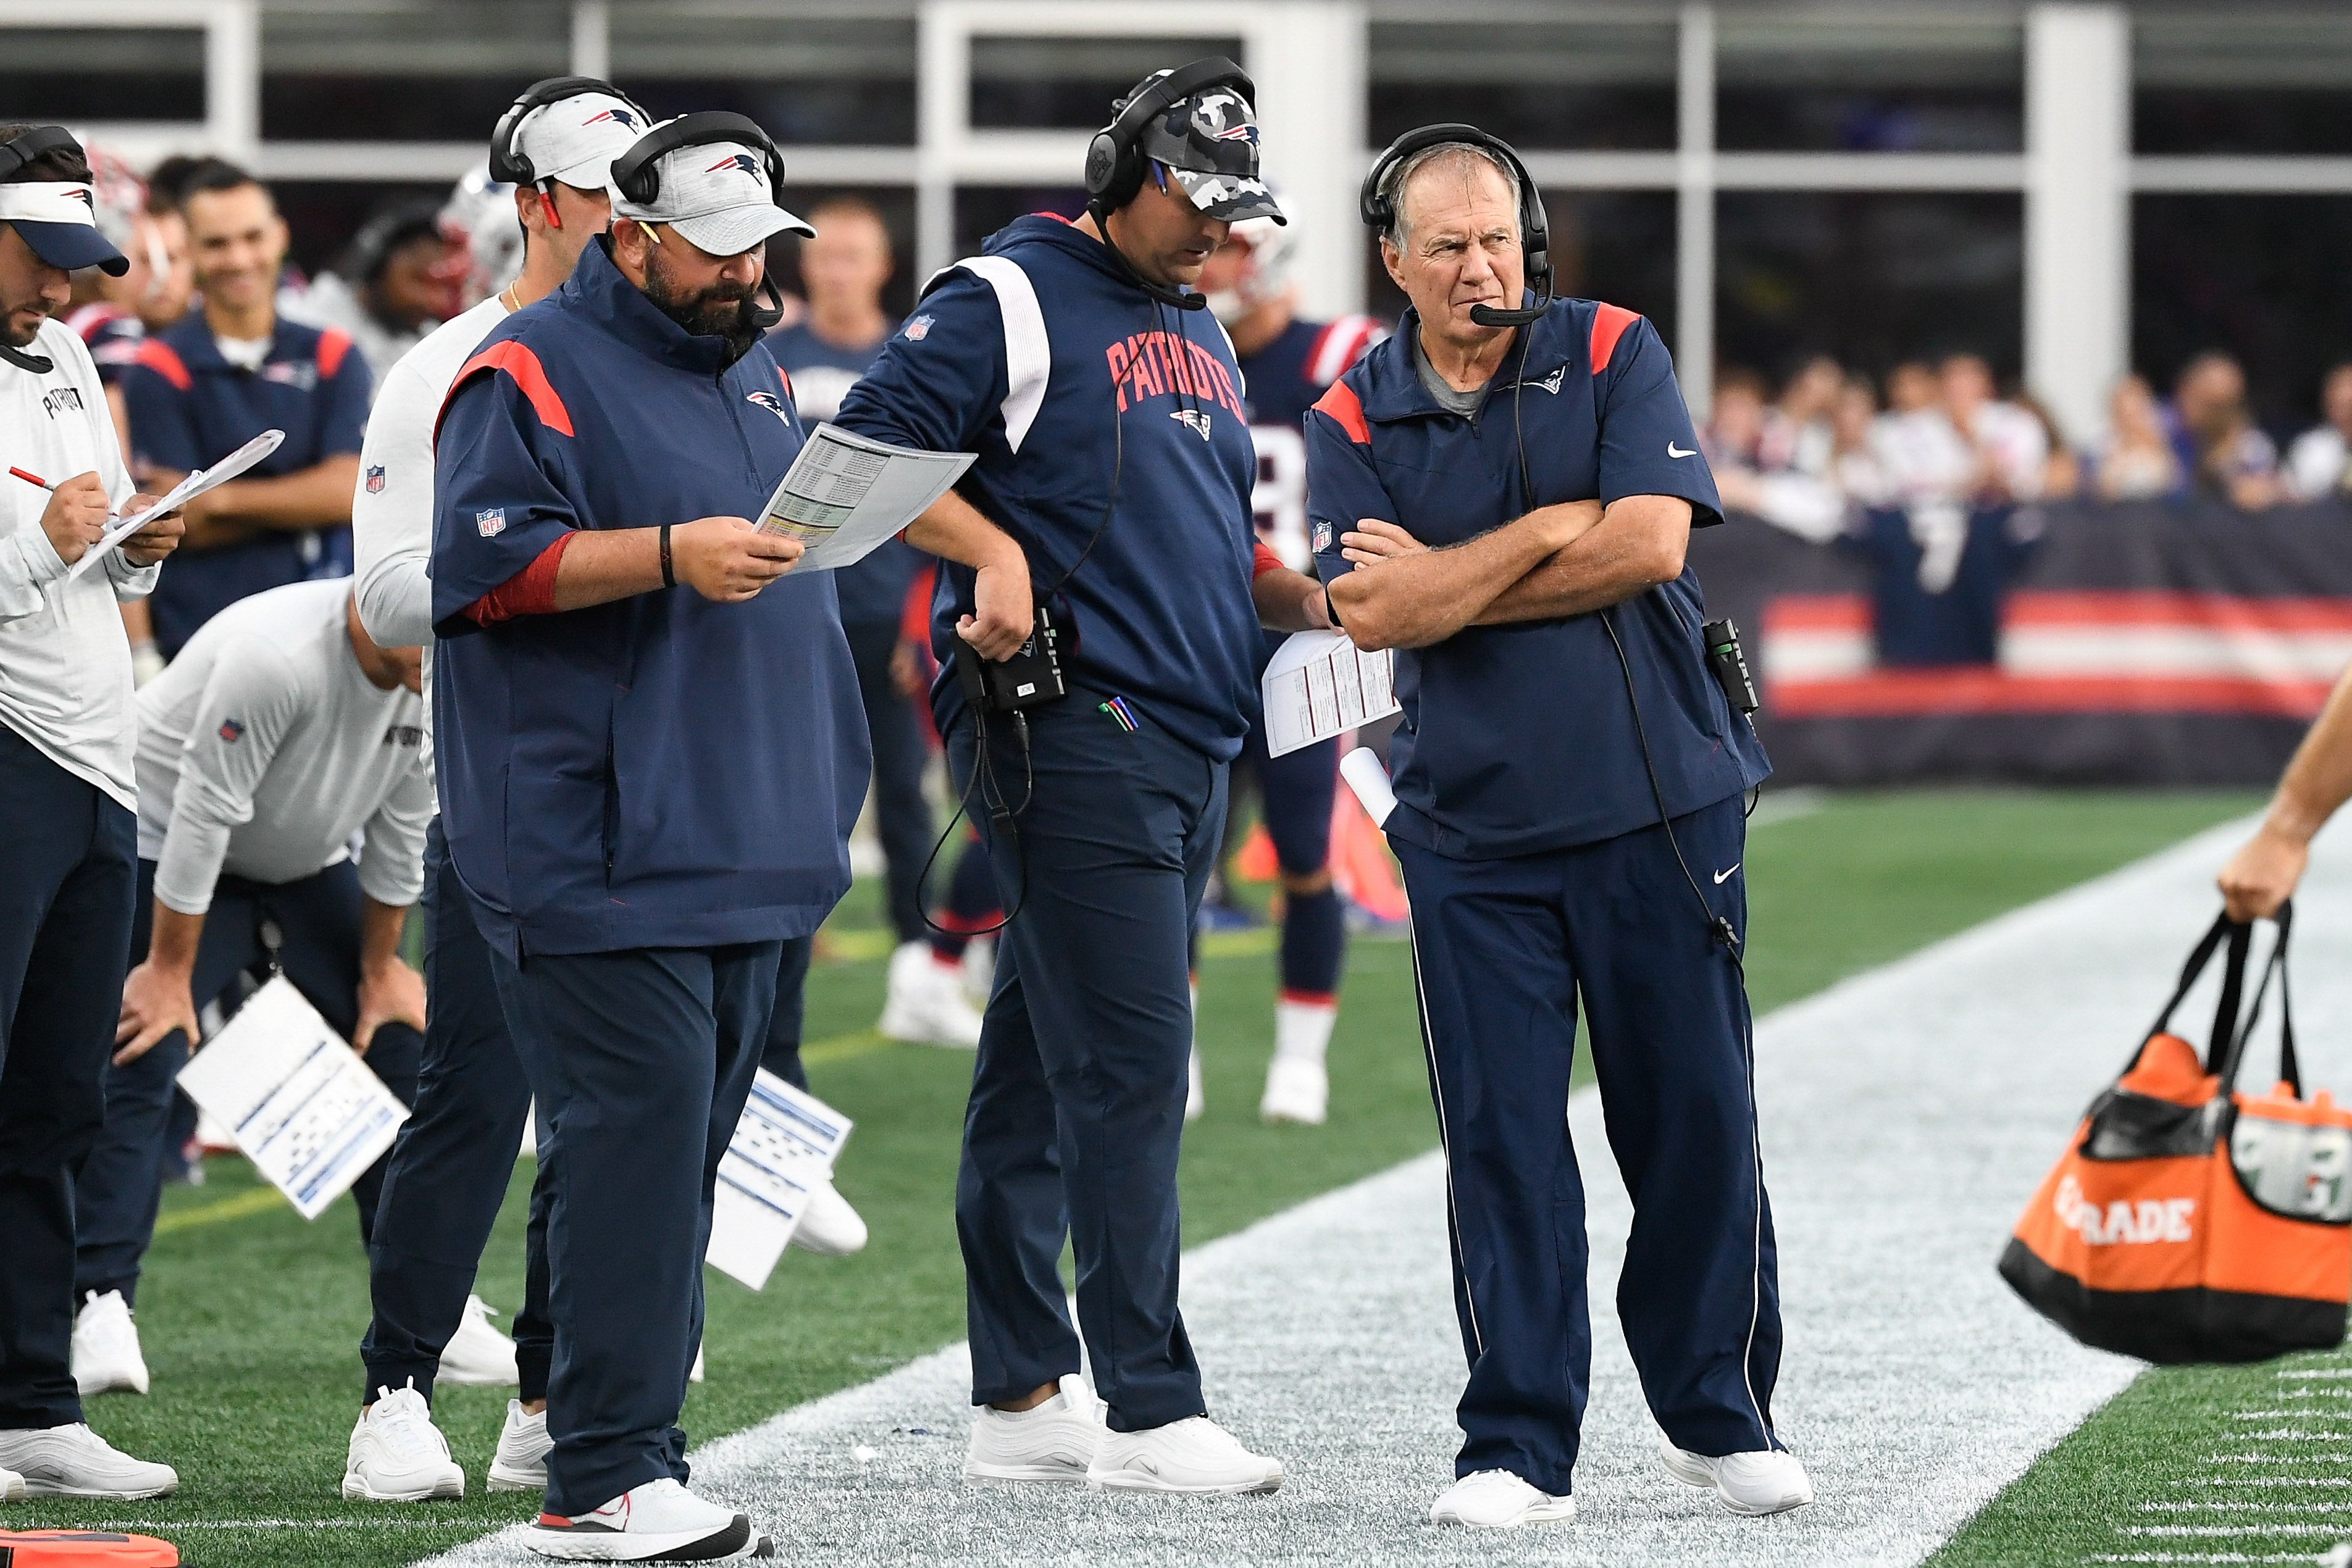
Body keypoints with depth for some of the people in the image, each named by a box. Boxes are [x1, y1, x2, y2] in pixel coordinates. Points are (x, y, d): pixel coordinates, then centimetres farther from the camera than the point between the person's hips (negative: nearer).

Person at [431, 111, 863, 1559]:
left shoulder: (755, 373, 20)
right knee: (637, 1129, -14)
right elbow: (483, 560, -15)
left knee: (686, 1146, 8)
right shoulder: (535, 373, -6)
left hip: (748, 848, 8)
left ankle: (630, 1450, 12)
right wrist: (670, 555, -23)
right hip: (599, 856, -8)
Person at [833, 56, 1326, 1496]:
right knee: (1129, 1061, -12)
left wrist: (1301, 602, 11)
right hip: (1069, 728, -9)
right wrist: (993, 554, -20)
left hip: (1187, 745, 9)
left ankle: (1025, 1401, 13)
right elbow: (868, 452, -9)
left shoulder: (1199, 337, 23)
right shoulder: (1011, 300, -4)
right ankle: (1149, 1410, -12)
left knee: (1047, 1071, 11)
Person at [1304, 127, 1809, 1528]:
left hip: (1660, 805, 0)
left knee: (1697, 1119, 4)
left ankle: (1720, 1413, 18)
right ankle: (1521, 1450, 4)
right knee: (1502, 1137, -1)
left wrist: (1448, 585, -8)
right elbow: (1372, 613, -9)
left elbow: (1650, 543, -12)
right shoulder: (1353, 423, 4)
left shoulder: (1613, 356, 2)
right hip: (1471, 830, 1)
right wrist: (1547, 531, -11)